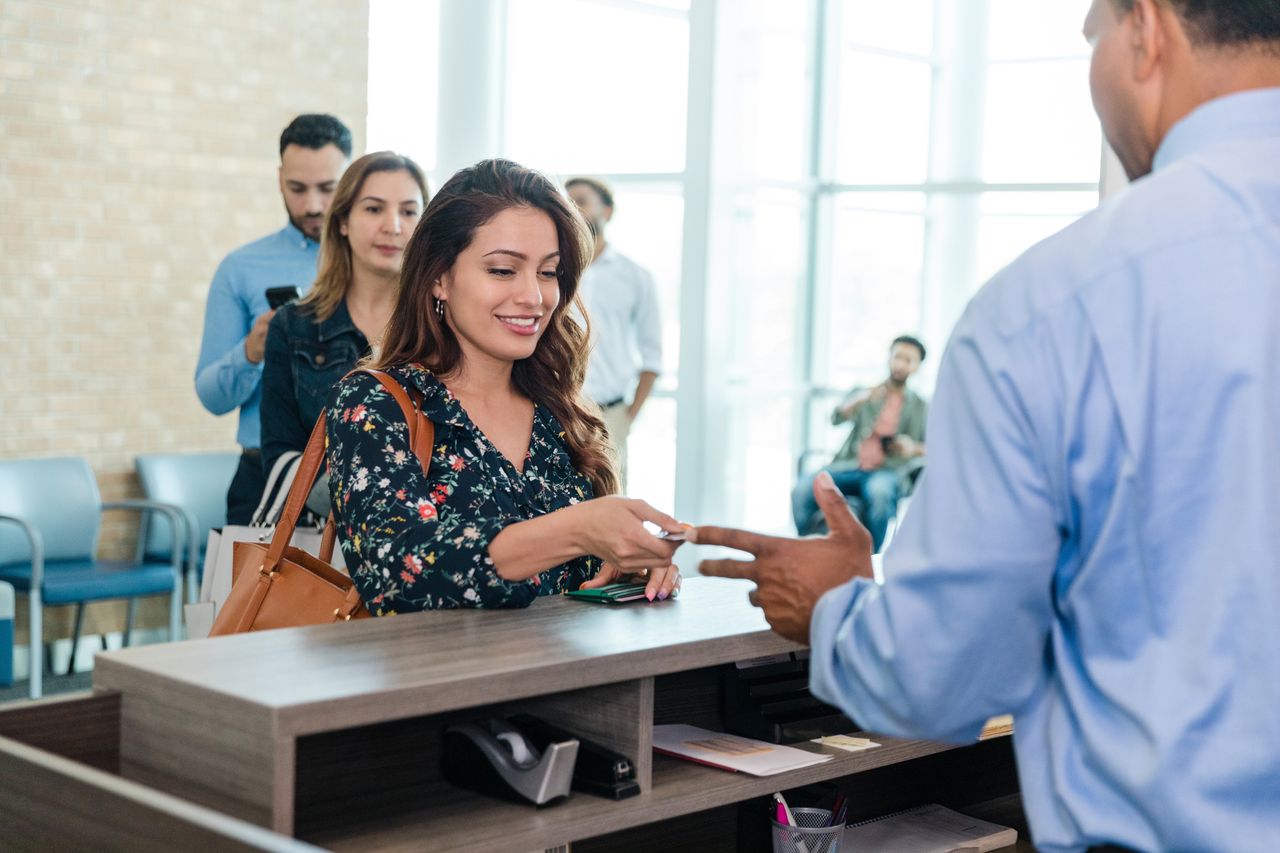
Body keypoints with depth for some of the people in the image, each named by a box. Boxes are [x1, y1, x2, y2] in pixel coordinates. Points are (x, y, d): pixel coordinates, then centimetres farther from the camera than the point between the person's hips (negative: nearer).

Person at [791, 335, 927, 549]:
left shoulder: (920, 407, 17)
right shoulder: (863, 394, 19)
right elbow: (837, 417, 0)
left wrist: (914, 448, -14)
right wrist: (862, 399, -20)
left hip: (888, 472, -2)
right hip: (851, 466, 2)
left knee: (878, 490, -40)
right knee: (804, 488, -28)